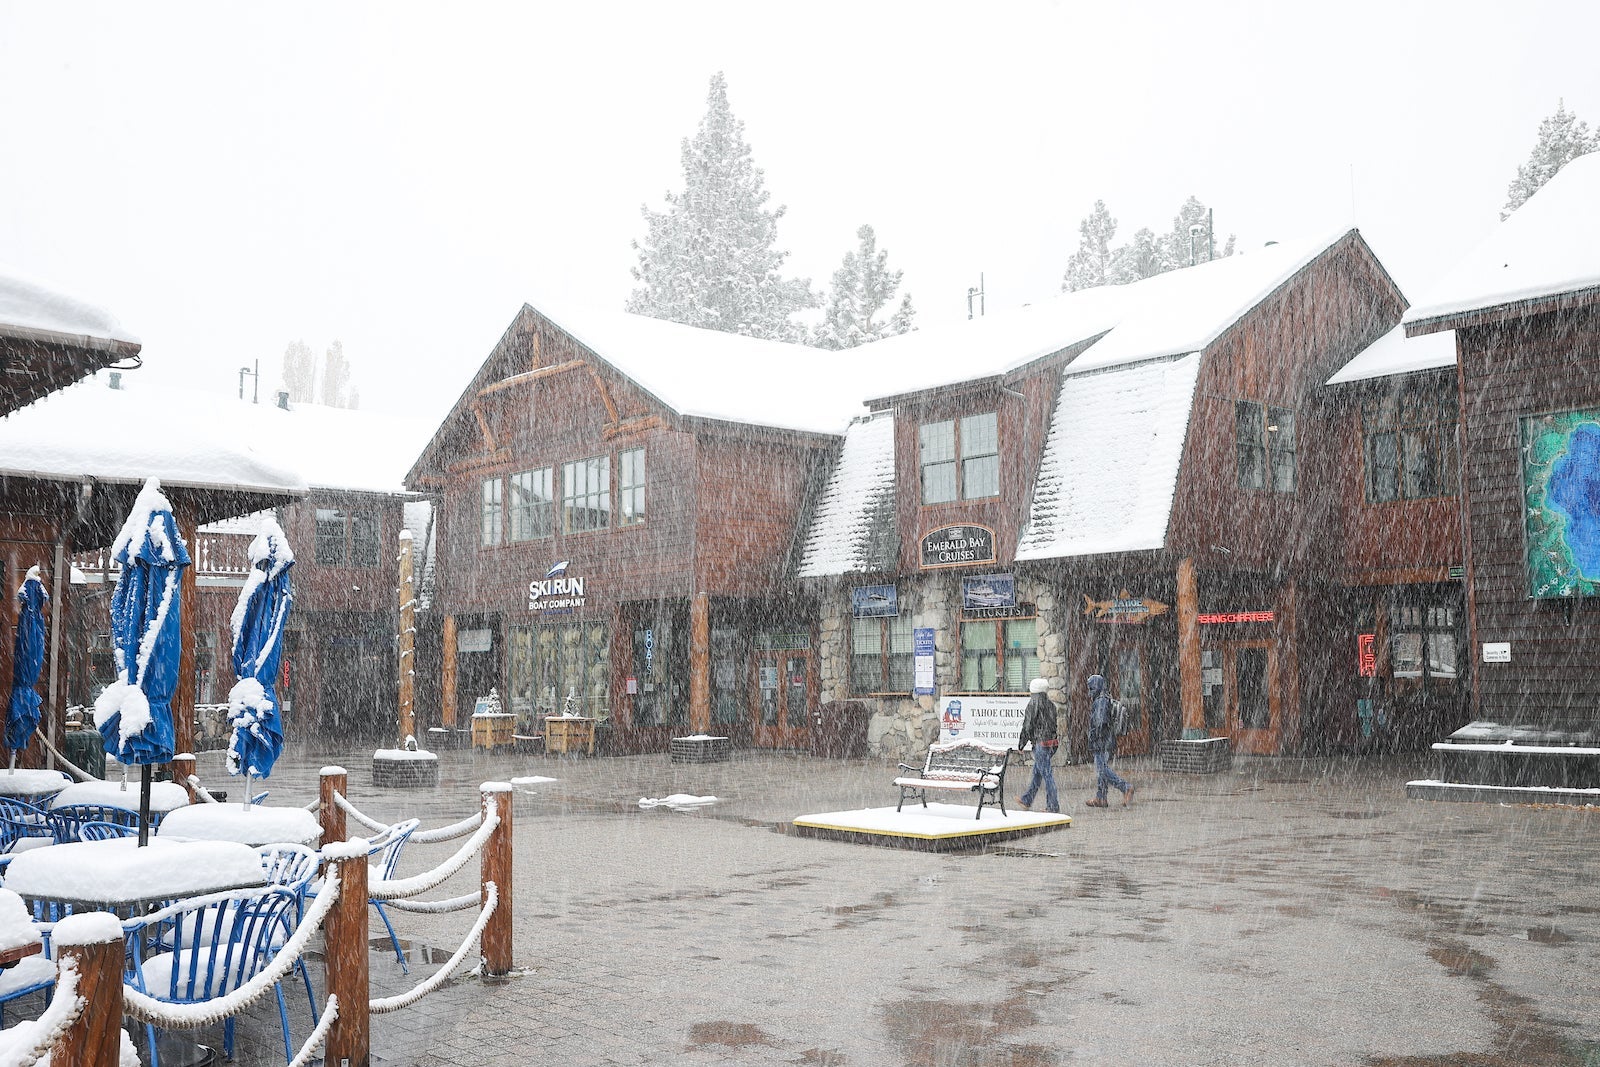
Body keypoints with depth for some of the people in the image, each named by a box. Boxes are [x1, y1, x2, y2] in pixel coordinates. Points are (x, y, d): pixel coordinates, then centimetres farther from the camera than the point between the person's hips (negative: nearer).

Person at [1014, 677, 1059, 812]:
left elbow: (1028, 725, -10)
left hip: (1040, 742, -8)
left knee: (1046, 774, -4)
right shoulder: (1051, 705, 10)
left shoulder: (1034, 705, -13)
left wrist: (1022, 742, 0)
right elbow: (1054, 725, 15)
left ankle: (1054, 805, -2)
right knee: (1036, 772, 18)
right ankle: (1027, 800, 29)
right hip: (1051, 743, 8)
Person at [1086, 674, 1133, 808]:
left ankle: (1126, 788, -11)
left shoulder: (1101, 701, -16)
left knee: (1103, 769, -9)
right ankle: (1100, 798, 13)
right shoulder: (1107, 699, 16)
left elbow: (1101, 721, -26)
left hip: (1102, 741, -10)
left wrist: (1094, 738, -17)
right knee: (1100, 770, 11)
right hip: (1107, 741, 10)